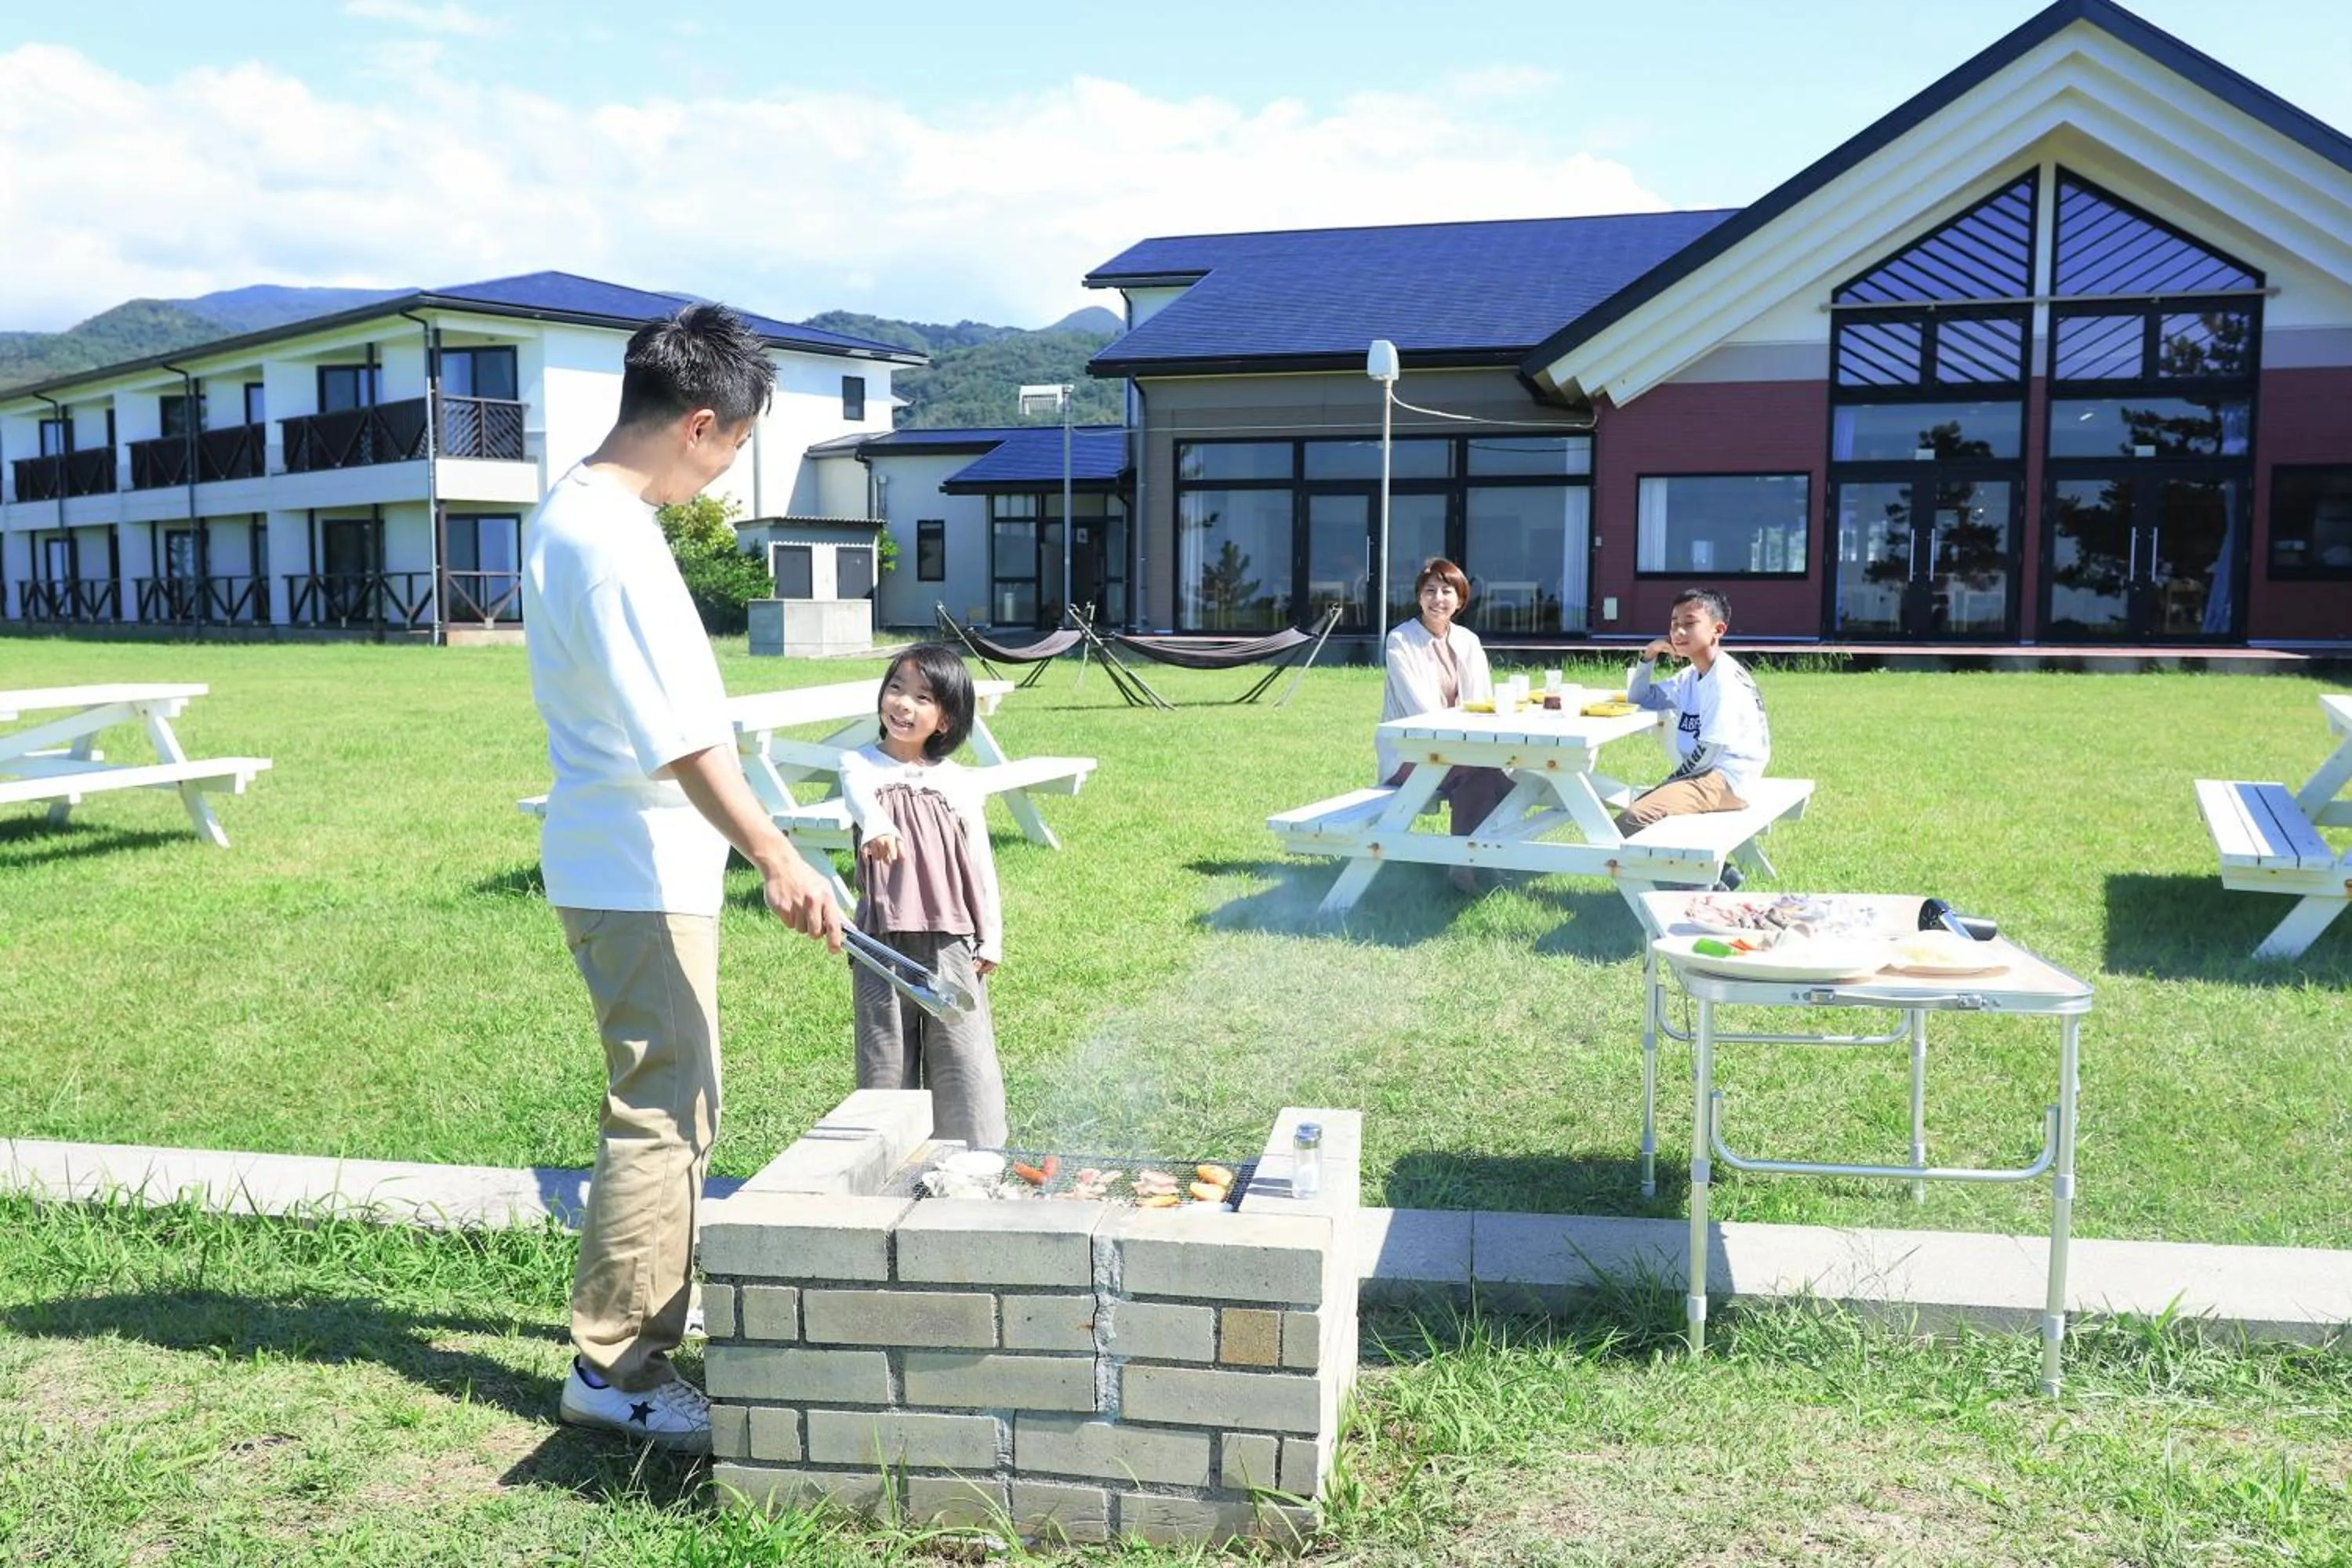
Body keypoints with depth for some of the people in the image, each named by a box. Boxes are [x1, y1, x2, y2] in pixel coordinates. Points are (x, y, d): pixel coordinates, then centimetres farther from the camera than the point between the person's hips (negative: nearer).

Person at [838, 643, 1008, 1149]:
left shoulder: (958, 783, 6)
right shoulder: (862, 765, 2)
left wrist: (990, 940, 5)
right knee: (887, 1062, 5)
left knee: (966, 1061, 1)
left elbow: (980, 863, 9)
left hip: (952, 942, 1)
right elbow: (859, 797, -23)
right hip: (883, 943, -1)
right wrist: (877, 827, -46)